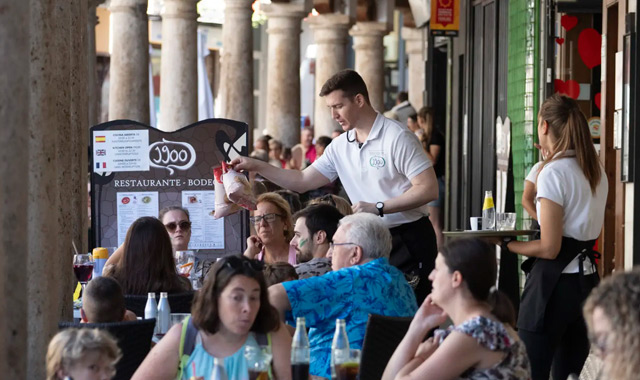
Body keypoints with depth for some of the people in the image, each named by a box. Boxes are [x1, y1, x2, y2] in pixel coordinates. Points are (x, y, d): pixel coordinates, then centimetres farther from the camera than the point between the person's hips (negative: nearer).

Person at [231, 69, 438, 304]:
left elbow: (429, 188, -17)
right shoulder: (340, 147, 8)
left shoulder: (397, 137, -13)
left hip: (409, 238, -7)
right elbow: (302, 181, 13)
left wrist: (378, 207, -21)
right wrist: (256, 167, 6)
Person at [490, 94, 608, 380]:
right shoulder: (596, 171, 10)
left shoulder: (553, 172, -15)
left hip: (554, 282, -8)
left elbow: (549, 248, -17)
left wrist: (505, 243, -6)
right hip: (587, 278, 8)